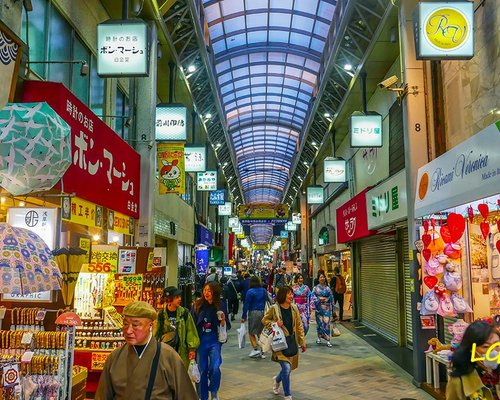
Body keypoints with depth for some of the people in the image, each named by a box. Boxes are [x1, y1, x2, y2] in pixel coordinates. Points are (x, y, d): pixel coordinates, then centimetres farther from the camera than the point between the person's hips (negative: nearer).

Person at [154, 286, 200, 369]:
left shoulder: (185, 313, -2)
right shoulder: (161, 315, -2)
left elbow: (191, 331, -1)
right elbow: (156, 332, 4)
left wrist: (192, 348, -5)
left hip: (182, 352, 0)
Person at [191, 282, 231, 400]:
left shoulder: (221, 305, -4)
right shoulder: (197, 305, -5)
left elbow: (227, 327, 4)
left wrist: (223, 320, -18)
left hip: (214, 340, -1)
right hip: (200, 340, 1)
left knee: (215, 368, -14)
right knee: (202, 370, 8)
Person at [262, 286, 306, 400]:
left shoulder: (294, 308, 2)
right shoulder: (274, 308, -11)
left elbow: (299, 326, 7)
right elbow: (264, 320, 2)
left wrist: (302, 341, 7)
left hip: (292, 341, 5)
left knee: (288, 368, 14)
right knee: (286, 368, -11)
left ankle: (277, 380, 47)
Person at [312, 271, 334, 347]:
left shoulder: (328, 288, 7)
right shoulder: (316, 288, 5)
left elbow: (331, 298, 8)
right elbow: (313, 297, 0)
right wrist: (319, 299, -15)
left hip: (326, 307, 0)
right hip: (319, 307, 0)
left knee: (326, 322, -7)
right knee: (319, 322, 3)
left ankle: (328, 340, -7)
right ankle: (319, 337, 19)